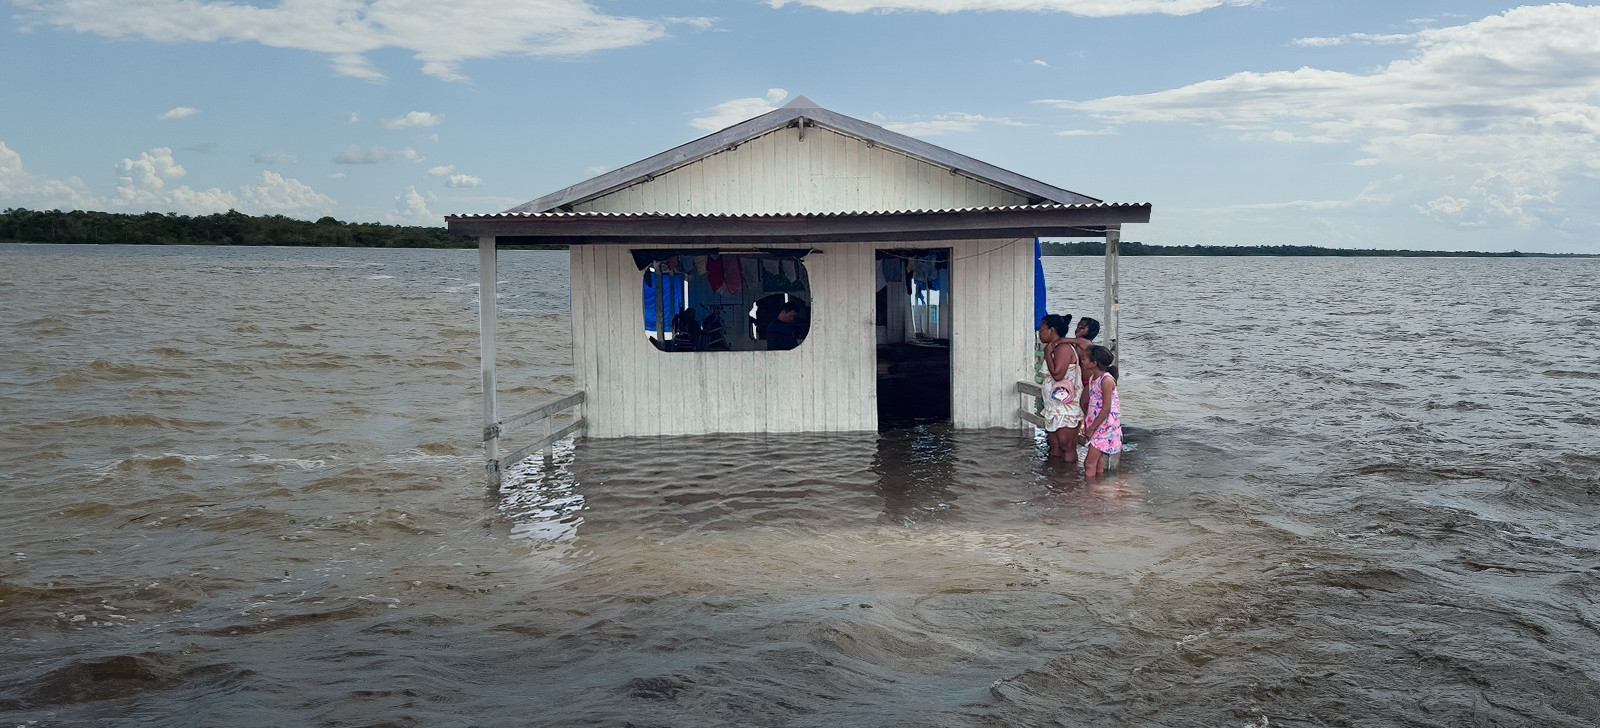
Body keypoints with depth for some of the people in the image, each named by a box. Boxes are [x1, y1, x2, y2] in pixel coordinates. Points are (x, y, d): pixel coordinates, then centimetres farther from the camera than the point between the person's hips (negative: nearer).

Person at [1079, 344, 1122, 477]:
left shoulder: (1106, 380, -18)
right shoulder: (1092, 378, 9)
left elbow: (1106, 409, -20)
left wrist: (1091, 428, -17)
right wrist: (1086, 425, 11)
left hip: (1105, 426, -9)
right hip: (1096, 425, 9)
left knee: (1089, 464, -9)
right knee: (1098, 463, 13)